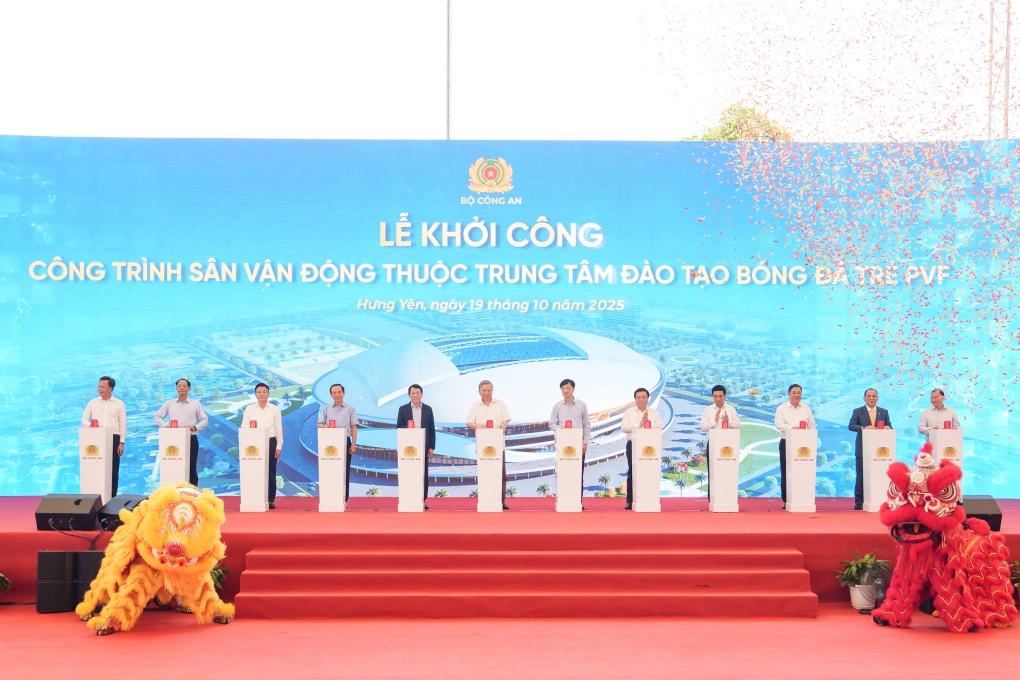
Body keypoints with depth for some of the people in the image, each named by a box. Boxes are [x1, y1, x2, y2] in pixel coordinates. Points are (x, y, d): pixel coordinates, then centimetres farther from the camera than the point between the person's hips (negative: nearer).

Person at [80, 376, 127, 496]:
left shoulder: (119, 403, 5)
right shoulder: (92, 403, 10)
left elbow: (123, 424, 3)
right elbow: (84, 420, 8)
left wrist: (121, 442, -4)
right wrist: (90, 425, -16)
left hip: (114, 439, -1)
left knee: (113, 470, 0)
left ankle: (111, 498, 5)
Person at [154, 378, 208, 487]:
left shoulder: (196, 403, 7)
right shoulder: (169, 403, 10)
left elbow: (204, 419, 6)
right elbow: (157, 417, 14)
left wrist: (195, 427, -11)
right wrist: (165, 426, -4)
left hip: (191, 439, -1)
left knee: (191, 467, 0)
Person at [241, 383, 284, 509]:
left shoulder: (275, 409, 7)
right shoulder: (249, 409, 9)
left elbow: (278, 429, 5)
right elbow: (244, 426, 4)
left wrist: (279, 446, 0)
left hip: (270, 442, 0)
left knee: (270, 472, 0)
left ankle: (270, 500, 6)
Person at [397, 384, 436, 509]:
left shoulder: (428, 409, 8)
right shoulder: (403, 409, 5)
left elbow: (432, 429, 7)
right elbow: (399, 427, 2)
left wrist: (431, 447, 2)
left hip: (424, 446, 1)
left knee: (423, 473, 2)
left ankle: (423, 499, 6)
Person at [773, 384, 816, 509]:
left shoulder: (806, 408, 11)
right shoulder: (782, 408, 2)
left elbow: (812, 426, 10)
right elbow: (779, 424, -13)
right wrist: (791, 427, -30)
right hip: (786, 443, -2)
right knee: (786, 473, -1)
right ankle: (786, 501, 5)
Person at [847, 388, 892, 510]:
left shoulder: (884, 412, 13)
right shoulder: (858, 411, 5)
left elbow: (889, 428, 7)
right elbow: (851, 426, -7)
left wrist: (887, 428, -17)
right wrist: (864, 428, -23)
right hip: (862, 450, -2)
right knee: (861, 476, 0)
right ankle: (859, 502, 4)